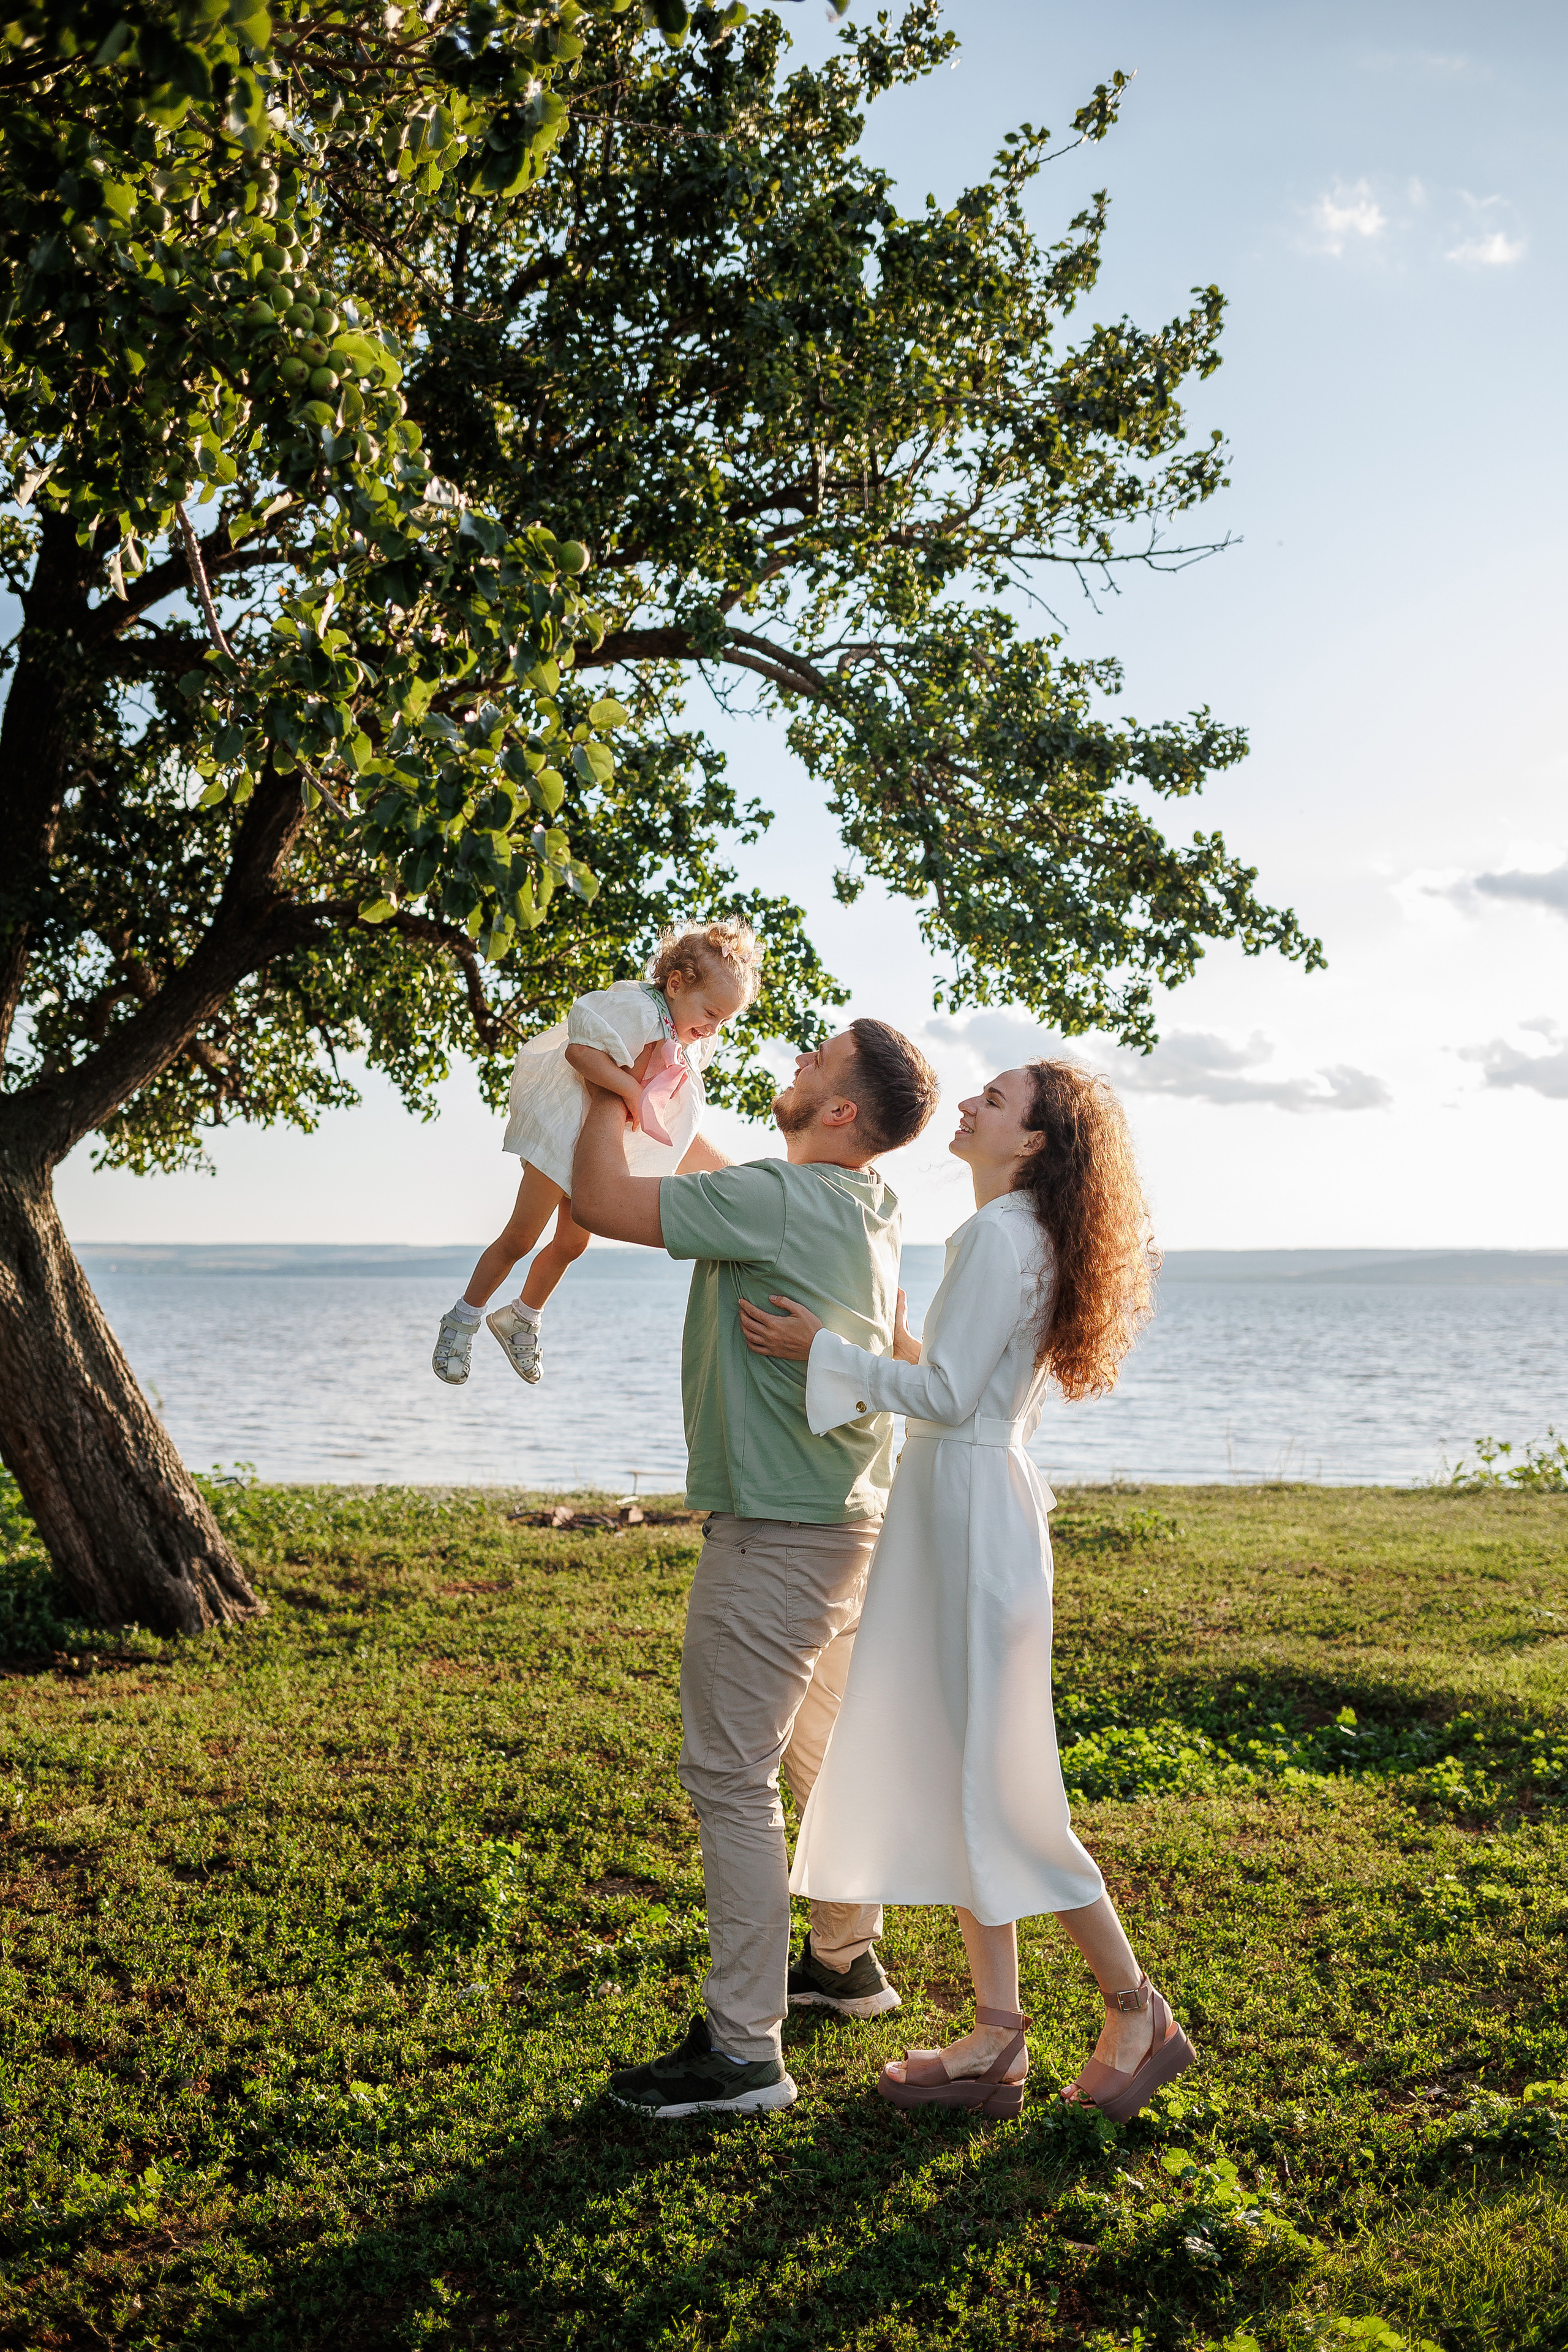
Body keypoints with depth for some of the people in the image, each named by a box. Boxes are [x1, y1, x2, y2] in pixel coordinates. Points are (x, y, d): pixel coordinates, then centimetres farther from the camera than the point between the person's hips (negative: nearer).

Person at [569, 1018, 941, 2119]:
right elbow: (717, 1188, 25)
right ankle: (848, 1959, 39)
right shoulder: (866, 1205, 6)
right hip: (846, 1521, 10)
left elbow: (599, 1200, -20)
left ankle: (743, 2049, 2)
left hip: (777, 1533, -10)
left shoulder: (780, 1200, -23)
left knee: (732, 1776, -4)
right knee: (824, 1754, 23)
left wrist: (612, 1094, -4)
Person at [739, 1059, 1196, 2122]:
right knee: (956, 1776, 12)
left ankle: (1139, 2013, 12)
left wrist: (823, 1350, -13)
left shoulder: (1002, 1234, -15)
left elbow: (949, 1394, -19)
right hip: (956, 1505, 10)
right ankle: (996, 2041, 18)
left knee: (1001, 1790, -2)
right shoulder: (1025, 1235, 16)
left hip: (973, 1511, -10)